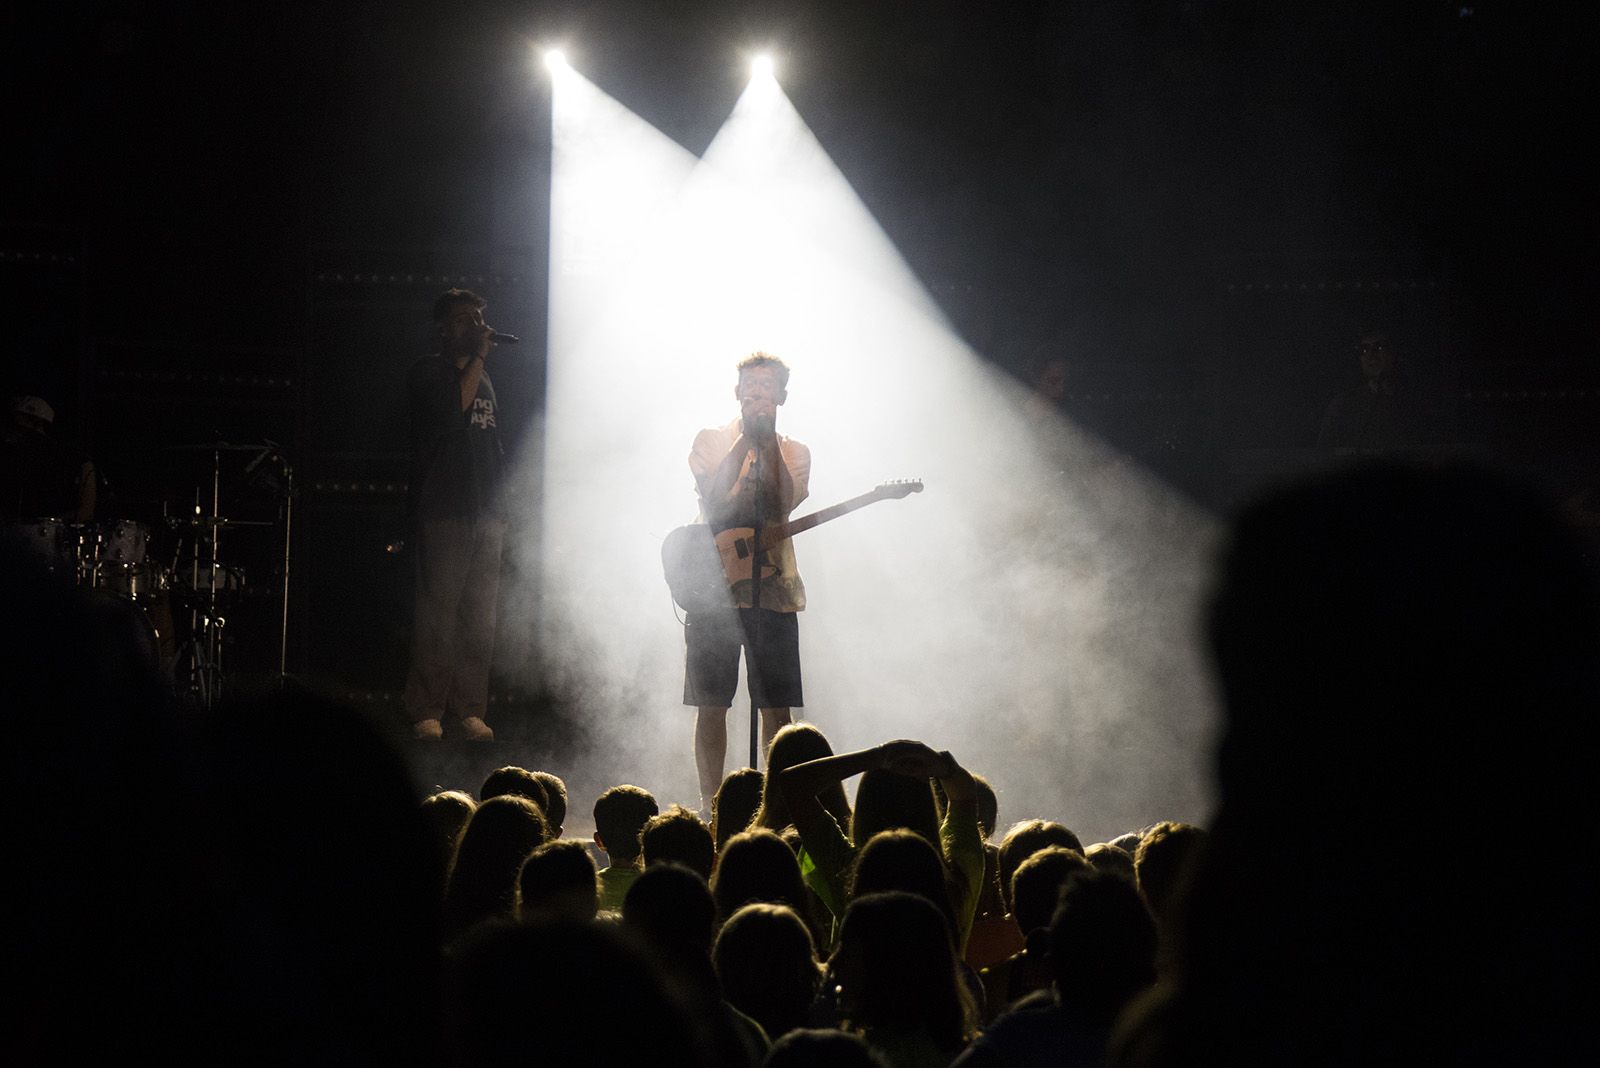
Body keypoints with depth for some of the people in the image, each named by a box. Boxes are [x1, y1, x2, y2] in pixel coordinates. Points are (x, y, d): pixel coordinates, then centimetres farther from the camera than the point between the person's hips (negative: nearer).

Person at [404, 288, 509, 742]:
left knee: (480, 615, 1)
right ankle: (427, 711, -9)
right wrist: (477, 357, -11)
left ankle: (471, 710, 3)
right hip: (444, 512, -6)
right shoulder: (428, 372, 2)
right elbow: (453, 407, -18)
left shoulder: (484, 379, 21)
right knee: (438, 611, -10)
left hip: (485, 513, 6)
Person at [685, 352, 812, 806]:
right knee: (711, 704, -1)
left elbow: (783, 504, -8)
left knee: (776, 706, 1)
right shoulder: (712, 440, 6)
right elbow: (712, 496, -11)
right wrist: (747, 439, -12)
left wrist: (768, 440, -10)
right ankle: (711, 803, 5)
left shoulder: (794, 453, 11)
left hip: (774, 591, 2)